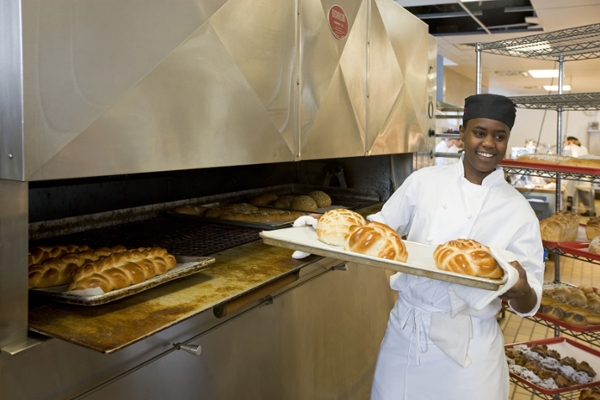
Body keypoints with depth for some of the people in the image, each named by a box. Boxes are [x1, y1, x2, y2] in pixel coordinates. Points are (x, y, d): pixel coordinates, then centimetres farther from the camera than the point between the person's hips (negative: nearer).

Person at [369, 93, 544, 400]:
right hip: (405, 333, 2)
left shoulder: (518, 210, -5)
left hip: (469, 346, -1)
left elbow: (528, 304, -4)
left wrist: (519, 289, -28)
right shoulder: (423, 181, -2)